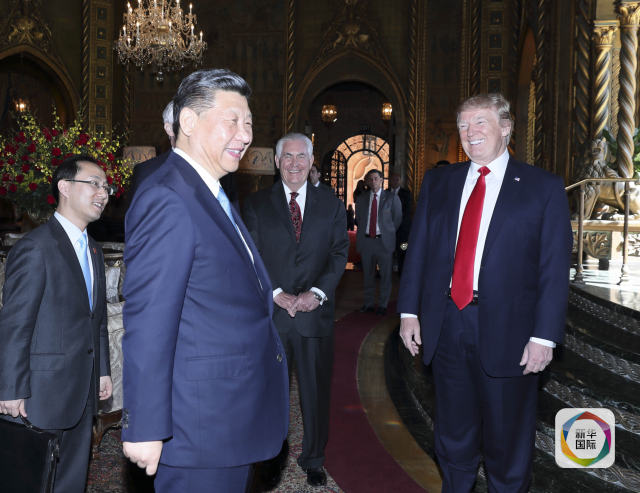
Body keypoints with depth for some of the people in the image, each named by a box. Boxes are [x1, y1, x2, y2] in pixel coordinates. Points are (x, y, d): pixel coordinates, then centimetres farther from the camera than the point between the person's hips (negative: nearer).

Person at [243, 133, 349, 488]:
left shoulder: (331, 206, 9)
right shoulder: (256, 205, 6)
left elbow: (339, 253, 3)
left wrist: (317, 292, -12)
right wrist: (278, 294, -12)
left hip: (315, 312, 1)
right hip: (270, 313, -1)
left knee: (316, 392, 9)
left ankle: (313, 460, 26)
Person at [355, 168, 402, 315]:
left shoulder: (391, 198, 0)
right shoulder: (361, 198, 8)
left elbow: (397, 218, 6)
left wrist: (387, 233, 6)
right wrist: (363, 232, 11)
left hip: (384, 241, -2)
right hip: (366, 241, 3)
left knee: (385, 275, 2)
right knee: (368, 274, 10)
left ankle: (383, 305, 12)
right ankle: (369, 303, 21)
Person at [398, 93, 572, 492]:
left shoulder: (544, 187, -3)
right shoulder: (438, 182, 7)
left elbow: (555, 269, -6)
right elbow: (418, 250, 7)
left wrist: (544, 336, -11)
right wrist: (409, 311, 2)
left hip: (506, 332, -3)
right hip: (446, 325, 3)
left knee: (508, 440, 13)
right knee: (453, 433, 19)